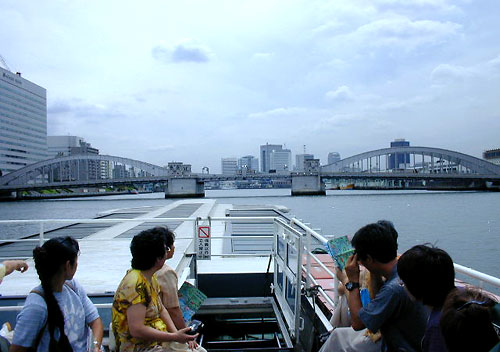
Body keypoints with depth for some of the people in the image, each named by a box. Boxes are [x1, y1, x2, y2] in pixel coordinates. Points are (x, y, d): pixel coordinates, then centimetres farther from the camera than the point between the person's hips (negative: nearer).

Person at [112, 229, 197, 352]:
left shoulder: (150, 278, 6)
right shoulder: (135, 284, -24)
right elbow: (137, 330, -28)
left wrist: (176, 332, -3)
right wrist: (175, 337, -23)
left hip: (158, 340, 9)